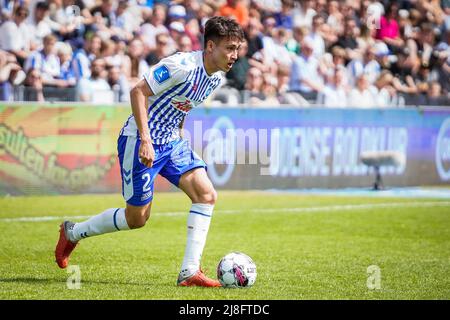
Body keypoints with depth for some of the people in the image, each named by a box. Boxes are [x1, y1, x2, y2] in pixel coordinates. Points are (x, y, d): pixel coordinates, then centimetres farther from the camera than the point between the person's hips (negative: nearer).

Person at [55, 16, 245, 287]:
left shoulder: (217, 78, 3)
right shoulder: (182, 66, -24)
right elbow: (138, 91, -24)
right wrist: (145, 140, -29)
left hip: (171, 141, 8)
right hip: (141, 141, -8)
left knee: (207, 195, -11)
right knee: (137, 218, 1)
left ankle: (190, 272, -8)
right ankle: (72, 232, 25)